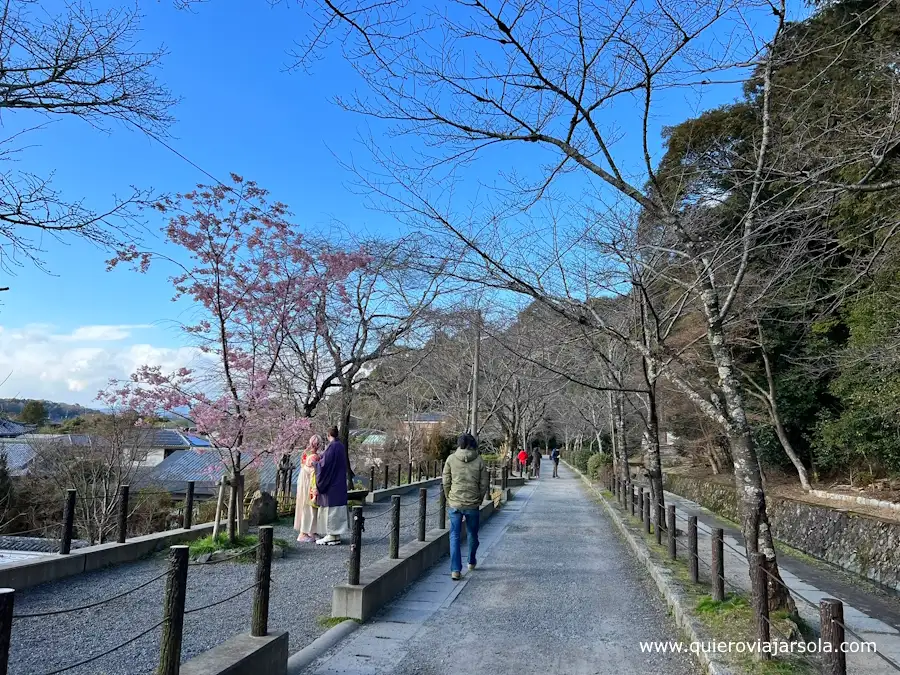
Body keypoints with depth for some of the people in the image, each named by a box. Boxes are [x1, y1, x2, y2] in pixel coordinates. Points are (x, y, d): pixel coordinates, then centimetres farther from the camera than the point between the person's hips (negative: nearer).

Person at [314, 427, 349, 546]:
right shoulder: (341, 446, 9)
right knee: (337, 507, 11)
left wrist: (316, 463, 0)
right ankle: (336, 535, 16)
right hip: (340, 483, 9)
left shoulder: (331, 447, -16)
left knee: (330, 508, -3)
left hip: (330, 484, -9)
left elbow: (325, 463, -18)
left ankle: (331, 536, 1)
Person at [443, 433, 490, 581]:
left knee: (454, 536, 5)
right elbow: (484, 483, -1)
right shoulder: (479, 461, -5)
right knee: (472, 534, 20)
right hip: (473, 504, 1)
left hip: (455, 503, -1)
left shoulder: (451, 459, -5)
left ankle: (455, 570, -2)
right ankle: (472, 562, 39)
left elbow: (446, 482, 0)